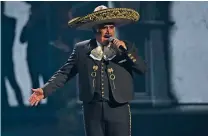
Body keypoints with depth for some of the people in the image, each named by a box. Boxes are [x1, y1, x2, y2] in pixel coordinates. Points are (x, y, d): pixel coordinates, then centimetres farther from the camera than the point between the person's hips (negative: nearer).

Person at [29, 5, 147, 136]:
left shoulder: (126, 47, 5)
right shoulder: (81, 49, 6)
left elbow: (143, 69, -3)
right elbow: (64, 73, 4)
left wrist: (125, 49, -13)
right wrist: (45, 90, -7)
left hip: (119, 109, -1)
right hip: (92, 109, 1)